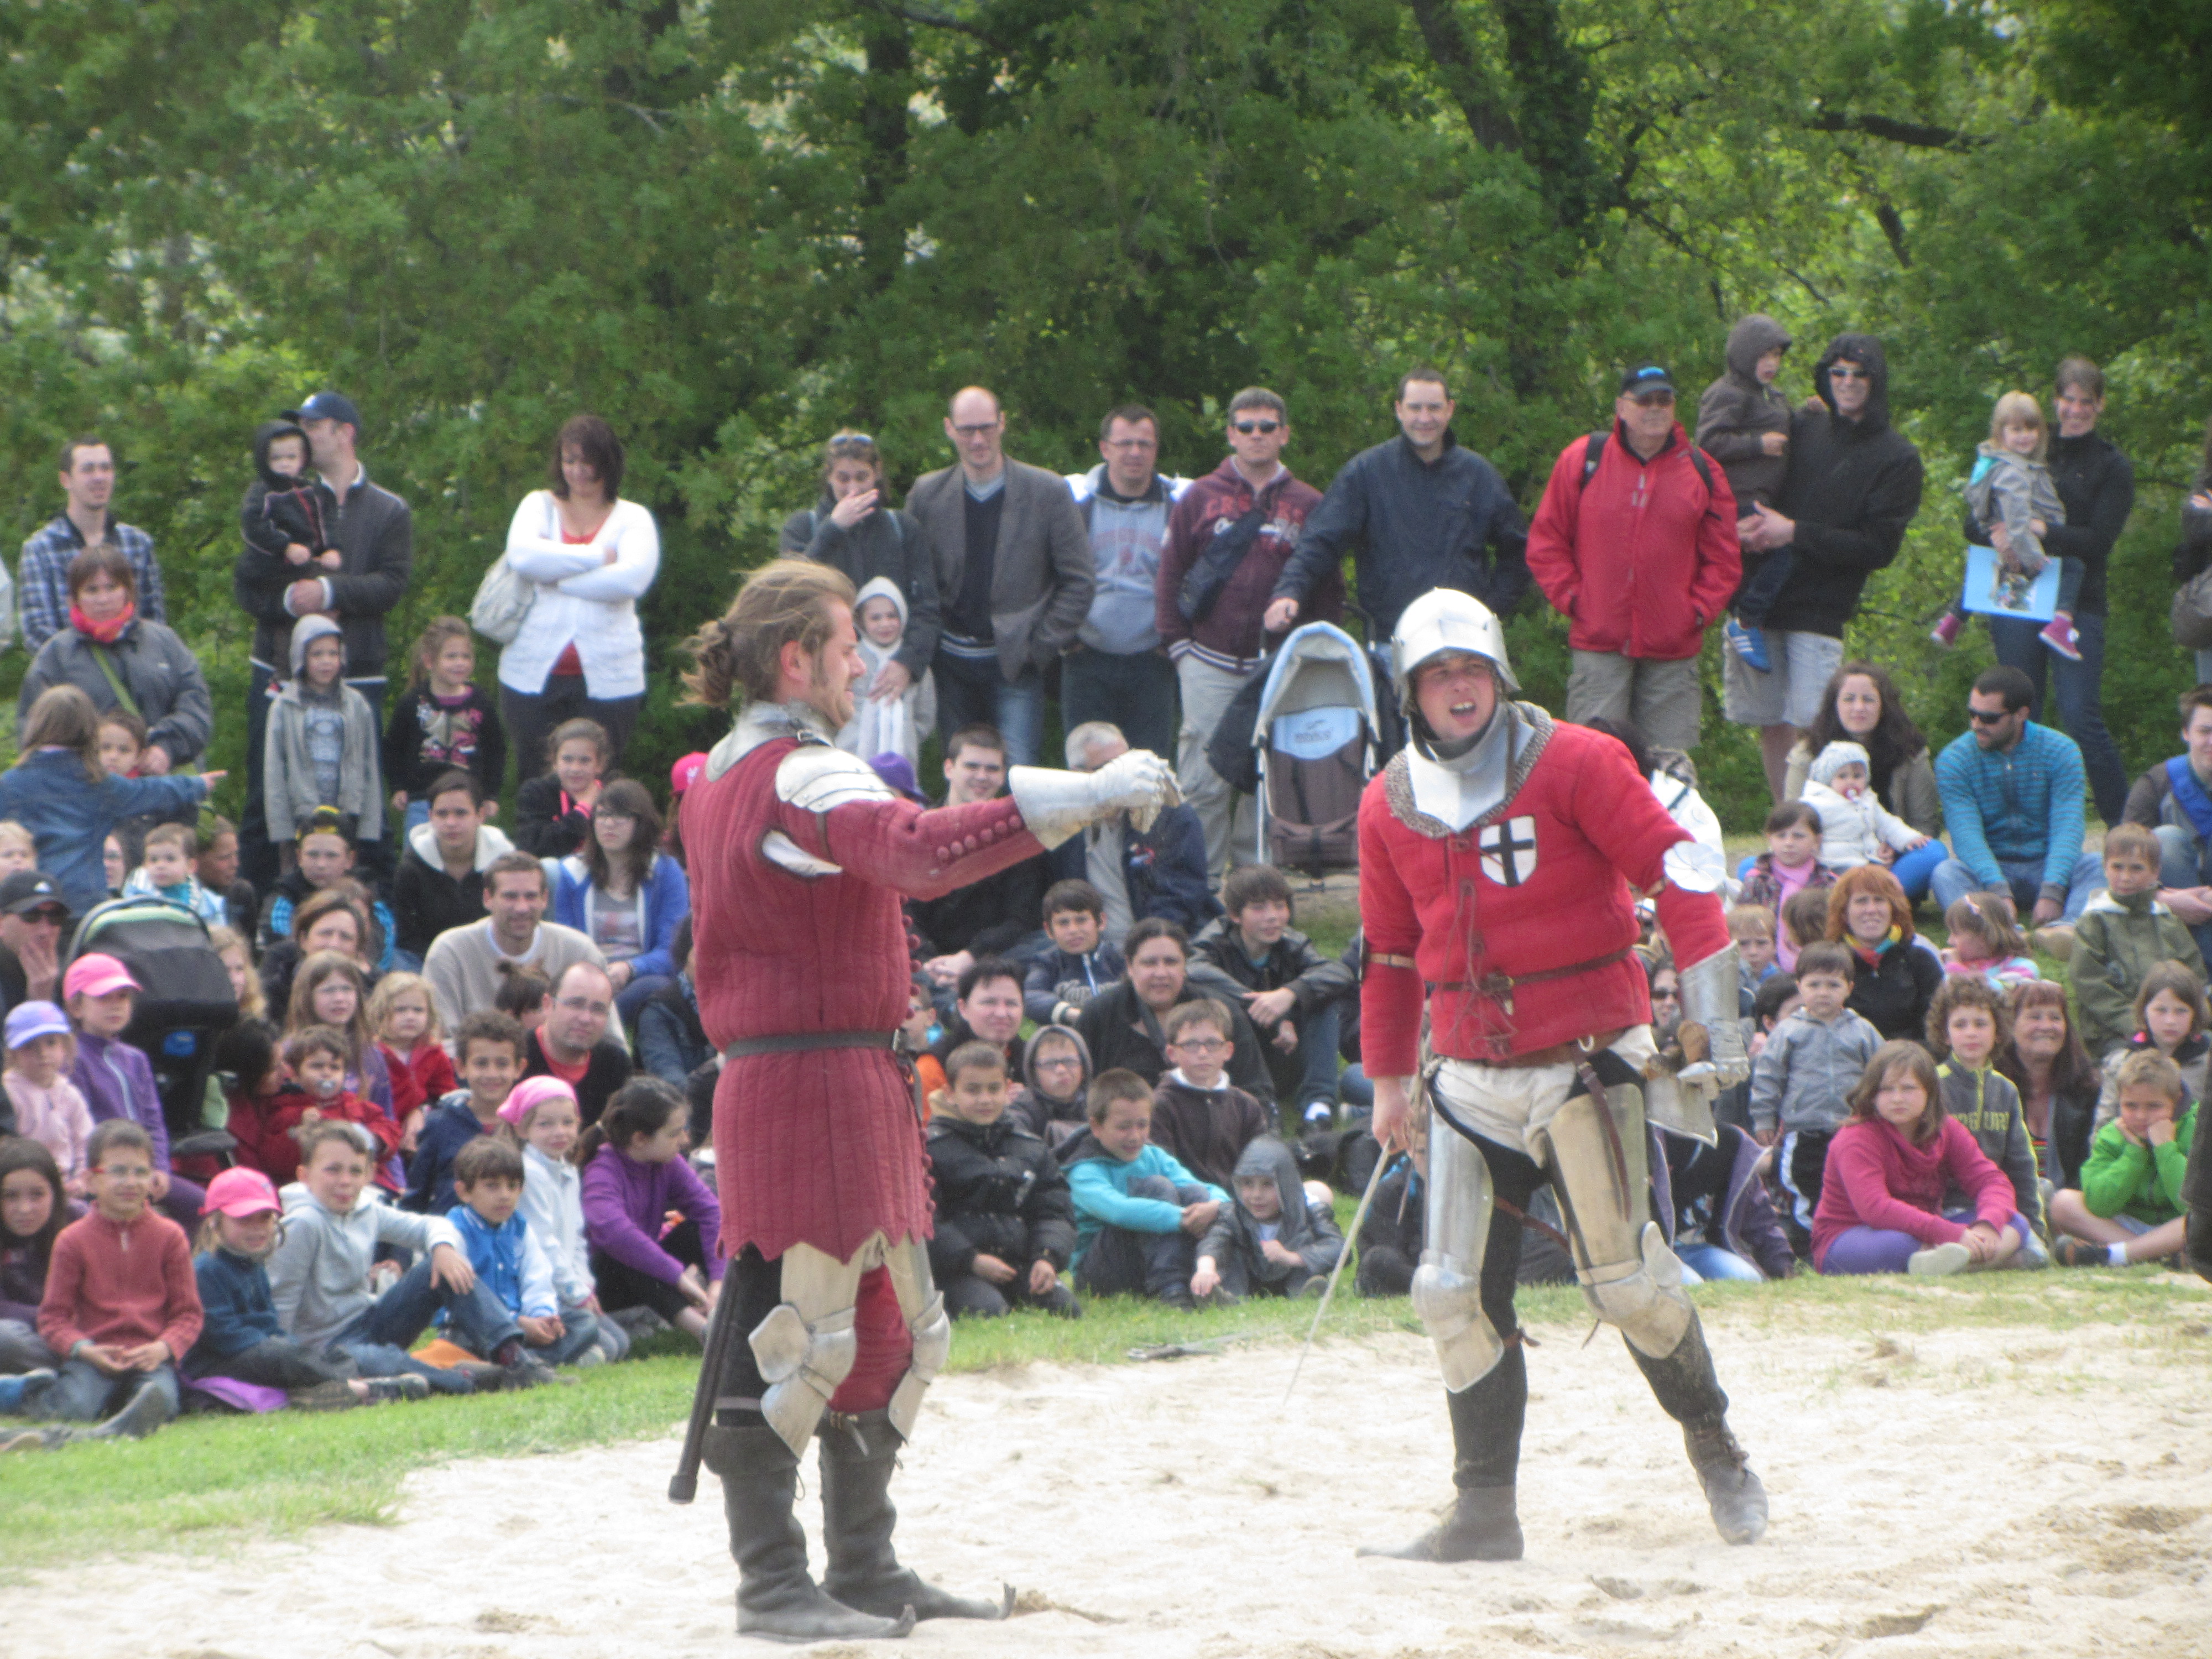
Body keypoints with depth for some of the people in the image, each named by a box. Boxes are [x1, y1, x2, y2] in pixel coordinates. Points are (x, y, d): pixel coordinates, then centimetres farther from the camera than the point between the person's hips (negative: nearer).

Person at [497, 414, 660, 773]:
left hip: (605, 681, -2)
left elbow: (631, 580, -14)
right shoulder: (540, 505, 12)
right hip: (533, 675, 2)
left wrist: (553, 577, -11)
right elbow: (522, 555, -11)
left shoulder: (632, 519, 7)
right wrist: (598, 556, -10)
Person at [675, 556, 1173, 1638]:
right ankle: (772, 1581, -6)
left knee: (894, 1332, 15)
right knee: (796, 1329, -8)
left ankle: (864, 1571, 20)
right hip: (814, 1086, -11)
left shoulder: (721, 778, 16)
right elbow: (920, 852, -32)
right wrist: (1083, 797, -34)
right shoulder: (801, 778, -16)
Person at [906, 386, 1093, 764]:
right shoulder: (927, 495, 5)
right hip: (952, 668, 3)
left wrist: (1042, 647, -6)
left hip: (1016, 665, -3)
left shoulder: (1048, 492, -2)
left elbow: (1079, 582, 0)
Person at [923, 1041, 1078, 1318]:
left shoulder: (1030, 1148, 16)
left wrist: (1048, 1258, -5)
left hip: (1021, 1262, 5)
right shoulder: (932, 1147, -1)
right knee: (989, 1312, -33)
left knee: (1067, 1308, -18)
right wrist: (972, 1260, -17)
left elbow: (1055, 1210, 16)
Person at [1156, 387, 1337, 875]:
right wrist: (1179, 646, 2)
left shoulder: (1308, 506, 9)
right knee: (1204, 779, -5)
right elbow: (1170, 578, 10)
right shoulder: (1198, 500, 8)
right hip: (1209, 665, -1)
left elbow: (1330, 591, 11)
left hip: (1280, 666, 1)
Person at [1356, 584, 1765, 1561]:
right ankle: (1485, 1513, 4)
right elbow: (1390, 952, 19)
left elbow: (1678, 870, -10)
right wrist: (1388, 1081, 23)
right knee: (1457, 1293, -3)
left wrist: (1713, 1017, -17)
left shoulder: (1574, 764, -7)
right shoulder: (1390, 806, 8)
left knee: (1625, 1281, -4)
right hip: (1472, 1079, 4)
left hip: (1586, 1065, -4)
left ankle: (1713, 1443, 21)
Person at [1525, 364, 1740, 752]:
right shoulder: (1582, 461, 4)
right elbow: (1546, 542, 8)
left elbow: (1723, 559, 12)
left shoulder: (1702, 472, 8)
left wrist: (1699, 610, 0)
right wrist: (1570, 599, -1)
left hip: (1674, 651, 2)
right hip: (1599, 647, -1)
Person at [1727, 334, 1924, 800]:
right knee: (1771, 727, 5)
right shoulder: (1802, 428, 11)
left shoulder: (1897, 459, 1)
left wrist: (1796, 533, -11)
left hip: (1820, 610, -4)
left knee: (1807, 730, -13)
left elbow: (1878, 548, -5)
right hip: (1759, 597, 4)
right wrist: (1743, 527, -4)